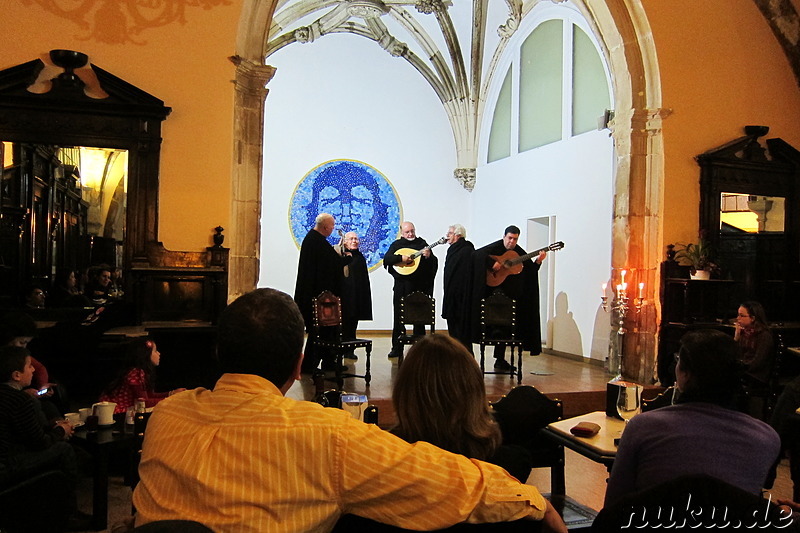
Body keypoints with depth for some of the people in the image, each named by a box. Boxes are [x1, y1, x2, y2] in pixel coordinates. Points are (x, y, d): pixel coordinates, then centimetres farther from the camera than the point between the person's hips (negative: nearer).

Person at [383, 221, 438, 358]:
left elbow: (434, 263, 4)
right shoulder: (396, 245, 7)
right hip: (402, 286, 0)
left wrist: (428, 256, -17)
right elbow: (386, 259, -8)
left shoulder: (422, 243, 8)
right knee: (399, 316, 4)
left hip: (420, 285, 0)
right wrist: (401, 258, -22)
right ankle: (397, 348, 11)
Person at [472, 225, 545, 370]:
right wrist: (492, 264, -29)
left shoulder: (519, 252, 10)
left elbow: (531, 271, 8)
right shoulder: (495, 248, -5)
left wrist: (538, 261, -9)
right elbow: (477, 254, -20)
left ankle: (500, 360, 18)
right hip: (494, 291, -5)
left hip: (512, 295, 6)